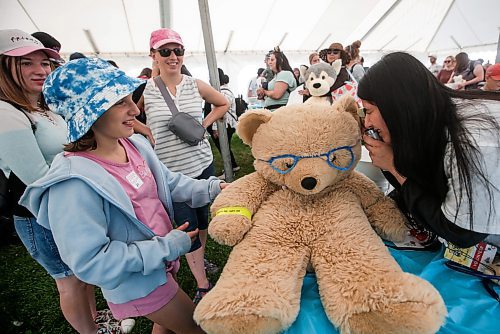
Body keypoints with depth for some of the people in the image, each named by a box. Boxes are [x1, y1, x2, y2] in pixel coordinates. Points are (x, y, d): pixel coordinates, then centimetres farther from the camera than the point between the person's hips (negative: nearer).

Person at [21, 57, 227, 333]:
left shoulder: (136, 144, -8)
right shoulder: (74, 182, -31)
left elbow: (169, 182, 2)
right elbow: (89, 262, -28)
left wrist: (213, 188, -10)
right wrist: (168, 247, -26)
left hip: (164, 264, 7)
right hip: (137, 282, -7)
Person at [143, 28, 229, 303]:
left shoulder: (196, 85, 3)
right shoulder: (144, 90, -5)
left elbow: (223, 104, 16)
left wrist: (204, 124, 4)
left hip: (202, 164, 4)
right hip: (170, 172, -3)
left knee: (203, 217, 18)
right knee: (187, 228, 2)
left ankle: (199, 258, 47)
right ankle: (203, 285, 21)